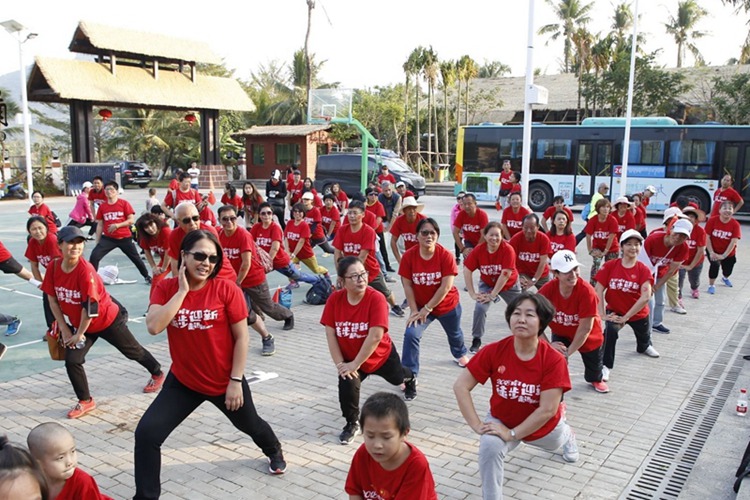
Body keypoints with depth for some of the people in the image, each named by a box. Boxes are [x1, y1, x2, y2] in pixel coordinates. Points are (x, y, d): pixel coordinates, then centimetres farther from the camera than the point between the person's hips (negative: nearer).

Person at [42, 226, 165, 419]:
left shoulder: (85, 270, -30)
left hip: (108, 320, -5)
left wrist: (79, 334, -16)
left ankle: (157, 374, 39)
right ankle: (85, 401, 14)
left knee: (133, 350, 13)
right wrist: (64, 329, -3)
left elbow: (90, 307, -26)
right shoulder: (53, 268, -12)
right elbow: (53, 300, -2)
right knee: (72, 361, -5)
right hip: (79, 323, 5)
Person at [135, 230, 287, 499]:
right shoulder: (166, 288, -10)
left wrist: (236, 381, -13)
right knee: (146, 433, -14)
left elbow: (241, 338, -12)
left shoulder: (227, 290, -17)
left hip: (225, 381, -1)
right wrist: (182, 290, -25)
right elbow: (154, 326, -26)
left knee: (249, 424, 25)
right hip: (183, 381, 1)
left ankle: (275, 452, 60)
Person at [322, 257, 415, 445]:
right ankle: (352, 424, 1)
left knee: (397, 377, 27)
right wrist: (340, 364, -21)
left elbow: (375, 337, -35)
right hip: (350, 359, 1)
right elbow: (330, 333, -16)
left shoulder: (376, 298, -33)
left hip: (381, 355, -1)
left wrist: (355, 364, -30)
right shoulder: (334, 299, -21)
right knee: (347, 382, -25)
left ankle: (409, 377, 67)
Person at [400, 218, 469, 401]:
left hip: (448, 305, 0)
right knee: (411, 335, -22)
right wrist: (414, 310, -18)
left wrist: (427, 309, -24)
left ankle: (460, 354, 61)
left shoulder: (446, 255, -24)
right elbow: (407, 285, -14)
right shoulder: (408, 256, -19)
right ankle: (410, 377, -14)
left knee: (454, 333, 26)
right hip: (421, 306, 0)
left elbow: (446, 287, -25)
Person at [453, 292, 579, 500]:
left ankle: (567, 434, 70)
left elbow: (548, 410, -29)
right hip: (502, 420, 0)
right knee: (489, 447, -33)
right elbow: (461, 386, -21)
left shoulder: (554, 359, -31)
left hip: (542, 426, 1)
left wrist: (512, 434, -29)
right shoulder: (494, 351, -27)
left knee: (555, 443, 33)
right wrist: (476, 425, -26)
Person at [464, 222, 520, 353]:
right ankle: (476, 340, -7)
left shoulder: (508, 249, -28)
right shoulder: (478, 250, -22)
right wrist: (472, 293, -20)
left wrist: (493, 295, -27)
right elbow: (467, 270, -17)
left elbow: (505, 274, -29)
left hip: (509, 285, 0)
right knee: (480, 308, -22)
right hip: (487, 284, 1)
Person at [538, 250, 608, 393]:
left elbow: (585, 328, -31)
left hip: (588, 337, 0)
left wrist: (568, 351, -26)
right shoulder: (547, 290, -31)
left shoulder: (587, 291, -37)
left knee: (594, 367, 23)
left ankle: (596, 380, 59)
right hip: (560, 334, 1)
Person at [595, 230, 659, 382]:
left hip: (638, 313, 2)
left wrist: (626, 317, -26)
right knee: (610, 331, -32)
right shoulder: (610, 266, -16)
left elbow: (646, 297, -25)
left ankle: (644, 347, 66)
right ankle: (605, 366, -18)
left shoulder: (643, 270, -18)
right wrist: (602, 314, -21)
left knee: (643, 339, 27)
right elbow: (599, 290, -15)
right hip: (614, 311, -1)